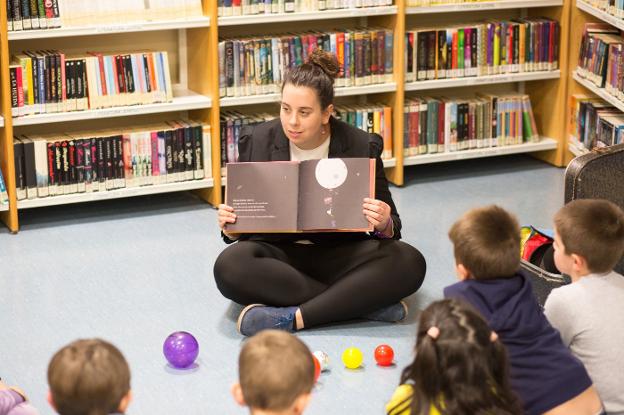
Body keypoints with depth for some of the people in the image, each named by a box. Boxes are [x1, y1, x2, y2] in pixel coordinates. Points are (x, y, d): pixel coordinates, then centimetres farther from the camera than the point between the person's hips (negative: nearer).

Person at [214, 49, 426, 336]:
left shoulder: (362, 147, -6)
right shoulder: (255, 142, -4)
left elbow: (391, 227, -1)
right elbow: (241, 223, 5)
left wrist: (384, 225, -26)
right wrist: (229, 228, -19)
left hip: (339, 254, 0)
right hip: (277, 253, 1)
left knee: (409, 262, -27)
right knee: (229, 267, -33)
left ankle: (291, 318, -31)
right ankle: (362, 302, -26)